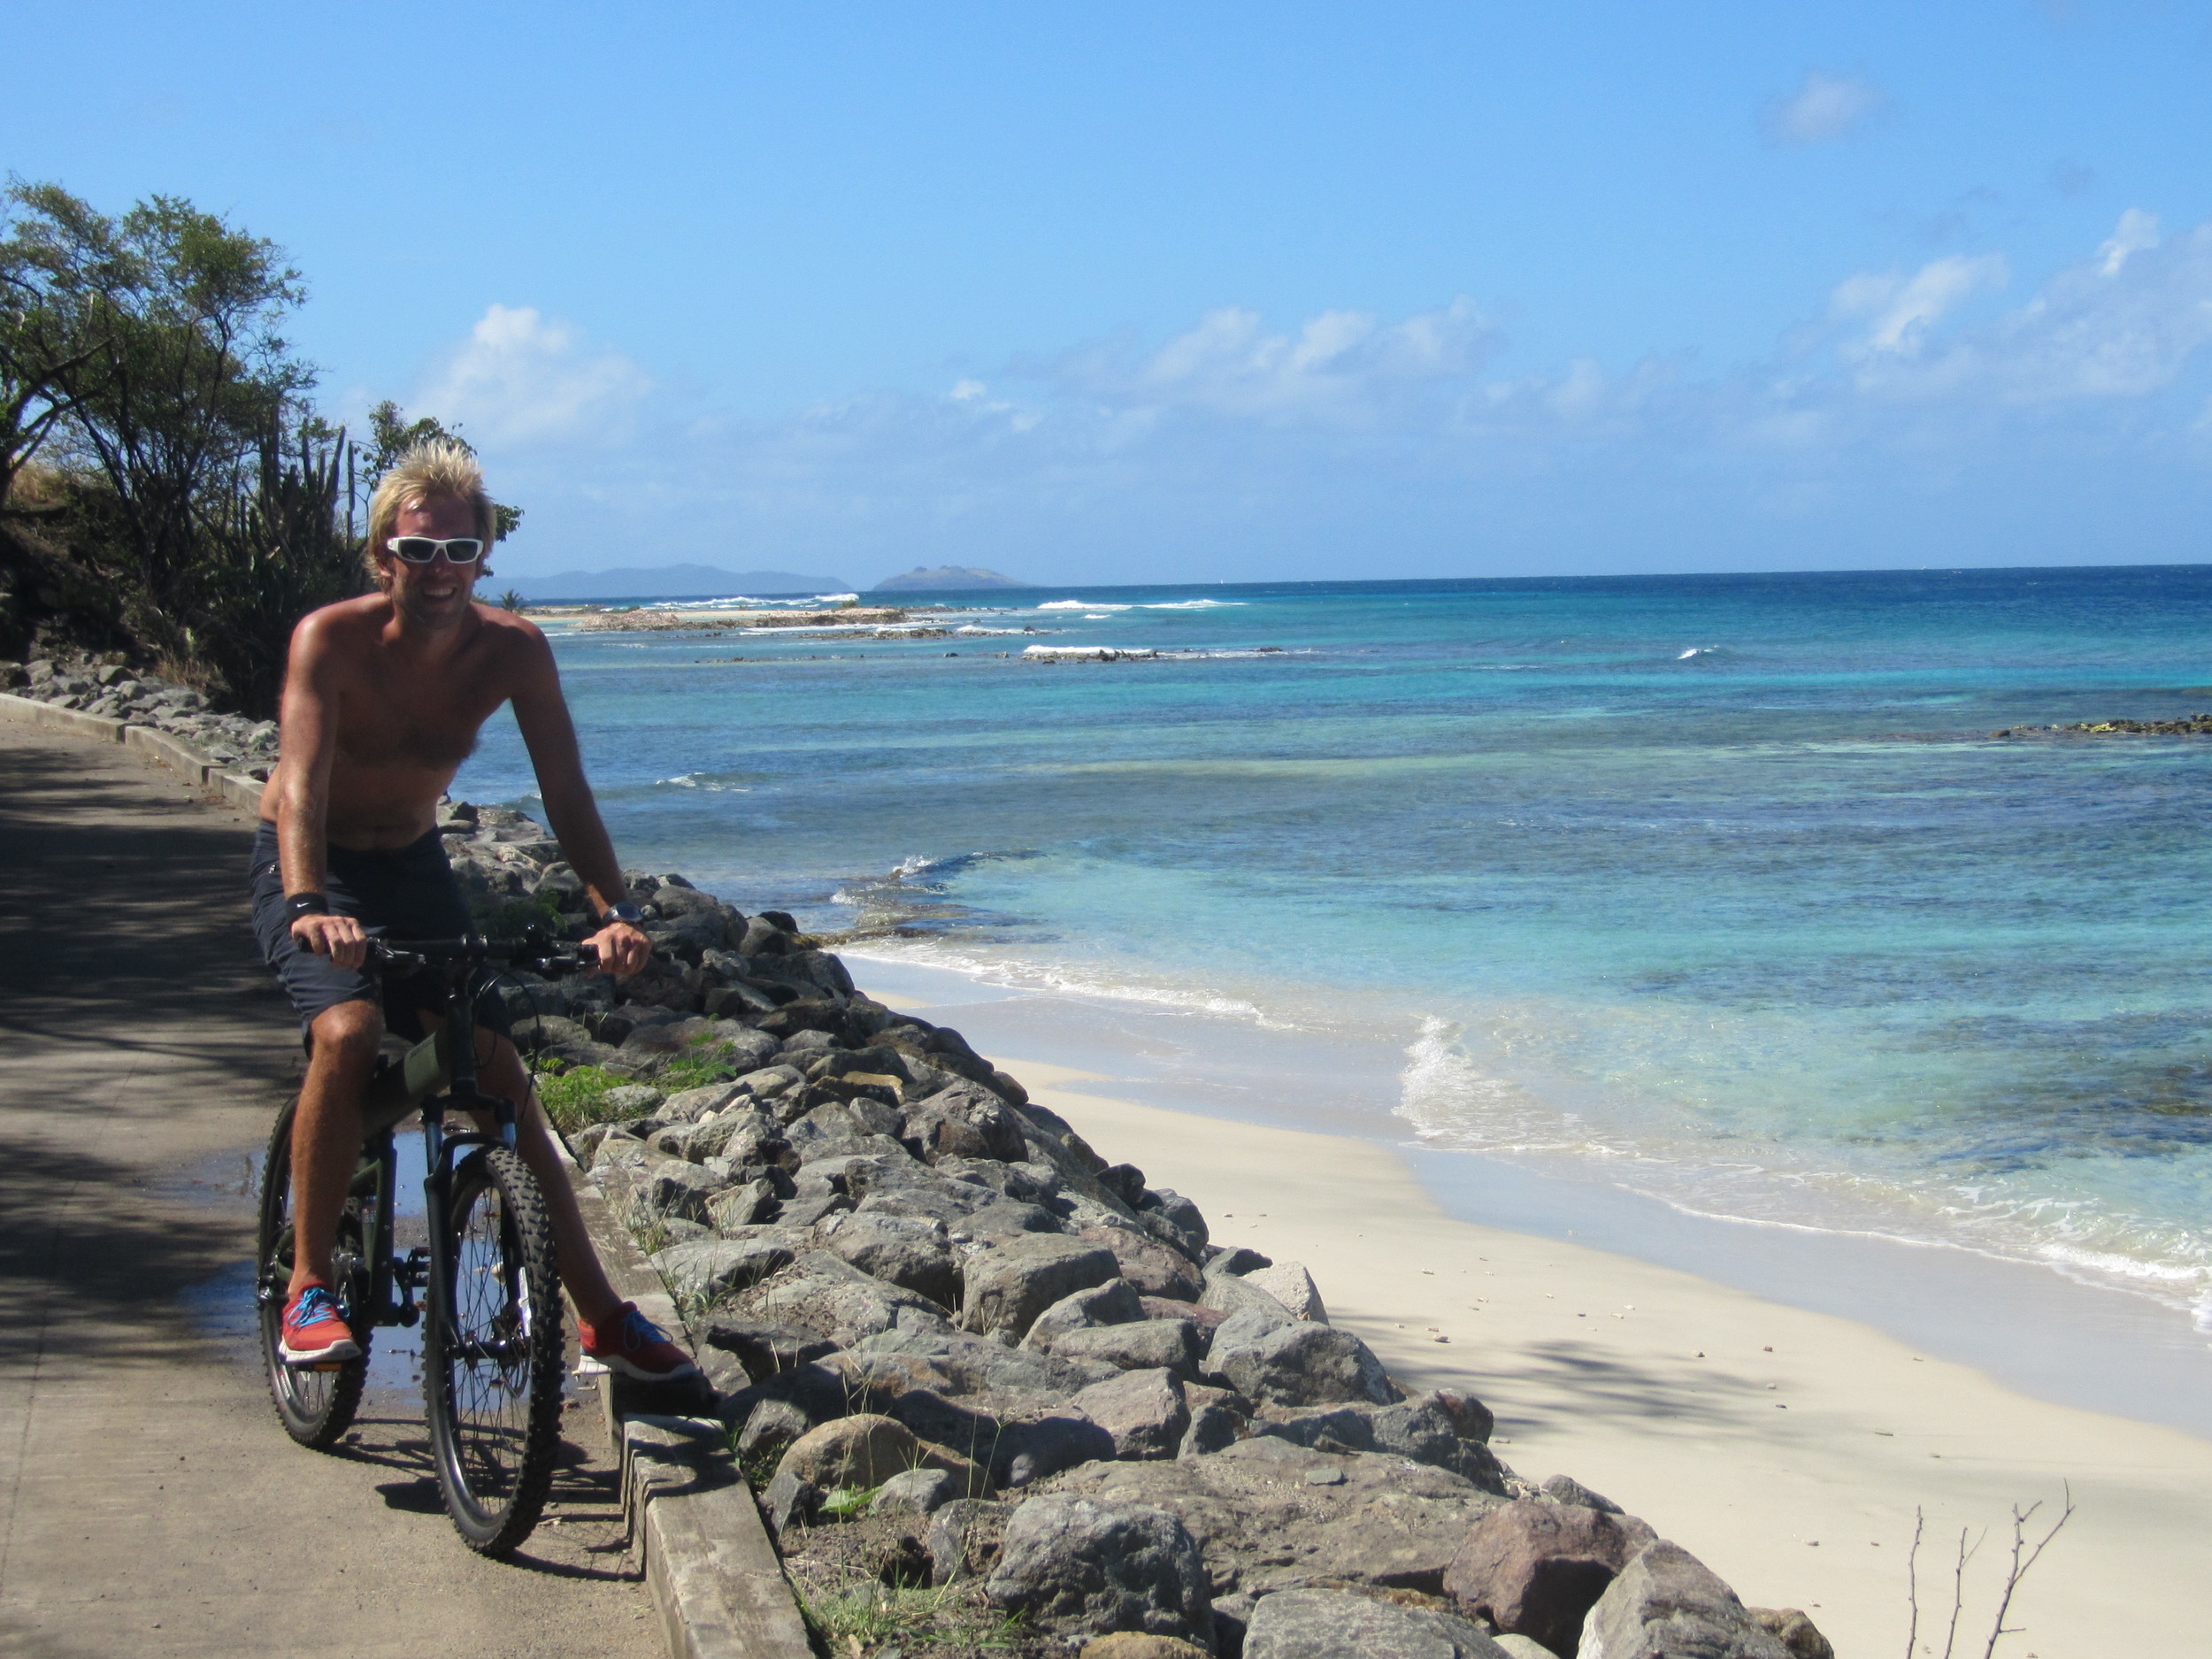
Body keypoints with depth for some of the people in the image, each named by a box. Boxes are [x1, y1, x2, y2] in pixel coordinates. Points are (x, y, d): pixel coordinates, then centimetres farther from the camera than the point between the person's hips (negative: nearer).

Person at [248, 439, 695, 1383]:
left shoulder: (512, 649, -16)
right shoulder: (331, 639, -25)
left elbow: (564, 791, -19)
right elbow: (301, 786, -36)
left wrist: (613, 910, -34)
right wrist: (308, 906, -53)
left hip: (414, 868, 3)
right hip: (311, 868, -3)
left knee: (497, 1067, -4)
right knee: (349, 1032, -30)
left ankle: (600, 1315, 3)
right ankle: (308, 1288, -18)